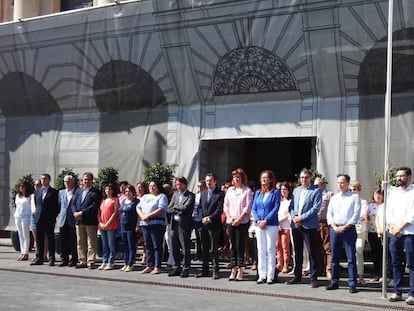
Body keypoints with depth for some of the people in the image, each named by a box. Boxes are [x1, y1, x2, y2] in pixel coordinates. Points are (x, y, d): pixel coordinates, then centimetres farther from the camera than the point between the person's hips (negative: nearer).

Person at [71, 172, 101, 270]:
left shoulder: (95, 192, -3)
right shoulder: (78, 191, 17)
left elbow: (94, 206, -13)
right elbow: (73, 203, 11)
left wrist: (82, 213, -17)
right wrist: (75, 213, -8)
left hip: (90, 221, -6)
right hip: (79, 221, 6)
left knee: (91, 243, -2)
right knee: (80, 243, 10)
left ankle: (90, 262, 1)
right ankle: (82, 261, 16)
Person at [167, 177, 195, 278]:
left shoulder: (190, 195, -3)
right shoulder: (175, 194, 16)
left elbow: (186, 207, -17)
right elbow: (169, 209, 9)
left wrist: (175, 207, -3)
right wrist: (178, 210, -8)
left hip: (184, 225, -6)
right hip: (174, 224, 6)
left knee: (185, 248, -3)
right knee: (175, 248, 10)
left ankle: (186, 269, 3)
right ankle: (177, 268, 19)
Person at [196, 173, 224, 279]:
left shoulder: (220, 194, -2)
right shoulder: (203, 194, 17)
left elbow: (219, 209, -9)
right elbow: (200, 208, 15)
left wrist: (209, 218, -13)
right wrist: (202, 219, -1)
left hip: (214, 225, -6)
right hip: (203, 225, 6)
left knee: (214, 249, -4)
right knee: (204, 249, 9)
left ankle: (215, 271, 2)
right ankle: (205, 270, 15)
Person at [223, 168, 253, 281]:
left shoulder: (247, 190, -1)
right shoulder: (230, 190, 14)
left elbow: (248, 207, -7)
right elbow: (225, 205, 13)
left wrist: (239, 219, -12)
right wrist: (229, 218, -2)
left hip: (242, 222, -4)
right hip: (230, 222, 4)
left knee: (240, 246, -6)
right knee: (233, 246, 6)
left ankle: (240, 271, -1)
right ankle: (233, 270, 9)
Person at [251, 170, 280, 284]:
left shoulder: (276, 192, -1)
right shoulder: (258, 193, 12)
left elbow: (276, 208, -9)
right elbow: (253, 208, 9)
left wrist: (265, 220, -15)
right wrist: (258, 220, -8)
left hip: (272, 224, -4)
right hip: (259, 225, 4)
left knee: (270, 250, -1)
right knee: (261, 250, 6)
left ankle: (270, 276, 3)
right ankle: (262, 275, 10)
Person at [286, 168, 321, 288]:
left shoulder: (316, 191, -2)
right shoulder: (296, 190, 17)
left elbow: (316, 208, -10)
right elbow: (292, 206, 15)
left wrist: (301, 218, -14)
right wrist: (294, 217, -5)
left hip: (309, 226, -6)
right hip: (295, 225, 6)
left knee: (312, 253, -4)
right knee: (297, 252, 12)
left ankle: (313, 278, 1)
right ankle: (297, 277, 20)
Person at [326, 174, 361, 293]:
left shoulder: (354, 197, 1)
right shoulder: (334, 198, 14)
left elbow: (356, 215, -6)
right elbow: (329, 214, 10)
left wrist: (344, 227, -12)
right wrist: (335, 227, -6)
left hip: (349, 229, -4)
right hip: (334, 229, 4)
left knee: (351, 258, -4)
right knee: (334, 257, 8)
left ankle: (352, 284, -2)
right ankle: (334, 282, 16)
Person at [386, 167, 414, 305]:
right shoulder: (393, 192, 15)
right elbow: (388, 212, 10)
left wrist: (400, 228, -11)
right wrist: (392, 227, -5)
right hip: (394, 233, 5)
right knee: (396, 263, 7)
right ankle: (397, 292, 13)